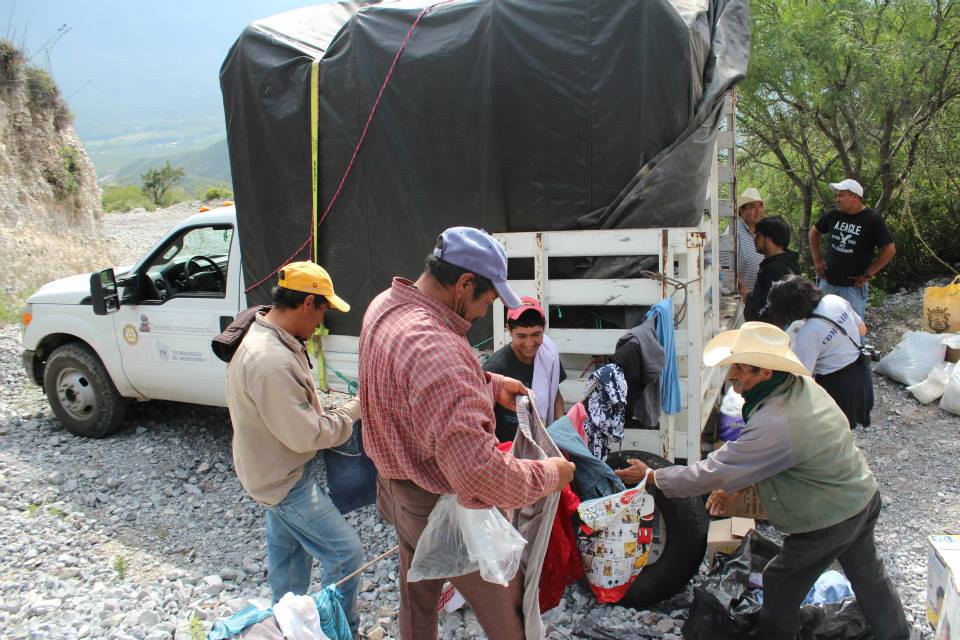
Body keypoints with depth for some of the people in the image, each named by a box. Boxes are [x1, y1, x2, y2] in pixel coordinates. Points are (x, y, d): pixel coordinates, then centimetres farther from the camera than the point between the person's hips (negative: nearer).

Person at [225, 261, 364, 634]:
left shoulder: (260, 336, -1)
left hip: (279, 472, 10)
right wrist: (354, 409, -16)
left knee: (287, 551, 27)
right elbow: (307, 435, -29)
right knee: (346, 555, 0)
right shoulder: (271, 362, -34)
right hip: (287, 480, -10)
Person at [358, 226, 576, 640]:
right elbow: (478, 473, -39)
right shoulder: (434, 347, -37)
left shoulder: (385, 306, -5)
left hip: (399, 490, 9)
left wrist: (489, 384, 8)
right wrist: (547, 474, -24)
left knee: (418, 595, 30)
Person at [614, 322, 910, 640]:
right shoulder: (802, 385, -7)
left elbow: (712, 472, -27)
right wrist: (734, 486, 5)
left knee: (781, 586, 13)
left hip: (827, 521, -8)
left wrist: (651, 477, -16)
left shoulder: (774, 425, -36)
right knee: (869, 575, 27)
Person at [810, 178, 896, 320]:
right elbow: (814, 232, 16)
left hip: (853, 286, -4)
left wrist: (868, 274, -11)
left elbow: (890, 250, -10)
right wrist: (817, 260, 8)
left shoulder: (872, 219, -12)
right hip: (827, 282, 4)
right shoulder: (833, 215, -1)